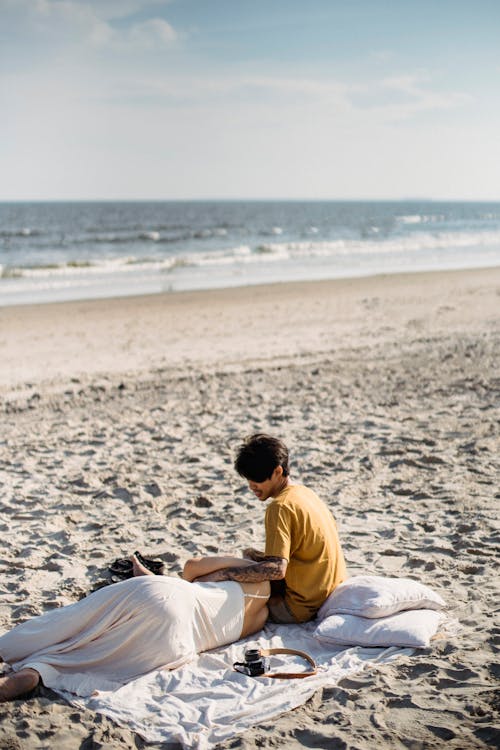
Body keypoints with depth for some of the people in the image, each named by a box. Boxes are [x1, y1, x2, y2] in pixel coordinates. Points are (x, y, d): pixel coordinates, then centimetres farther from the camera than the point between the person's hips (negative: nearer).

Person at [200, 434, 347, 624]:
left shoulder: (280, 507, -20)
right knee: (250, 555, 19)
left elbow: (277, 569, -29)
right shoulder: (305, 492, 7)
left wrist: (224, 574, -27)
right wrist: (261, 556, 9)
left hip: (303, 607, -9)